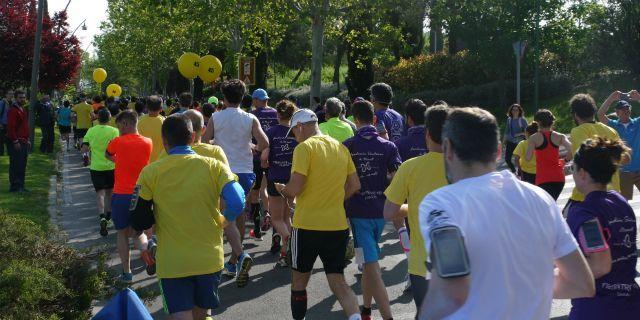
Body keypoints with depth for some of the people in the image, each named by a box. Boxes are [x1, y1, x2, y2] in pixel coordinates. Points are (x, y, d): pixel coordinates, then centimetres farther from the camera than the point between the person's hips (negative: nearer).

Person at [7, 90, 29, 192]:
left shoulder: (23, 110, 17)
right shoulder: (13, 110, -12)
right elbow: (11, 127, -18)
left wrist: (27, 140, 20)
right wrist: (15, 142, -21)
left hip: (24, 142, 9)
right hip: (16, 143, -9)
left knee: (22, 165, 11)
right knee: (15, 165, -6)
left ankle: (20, 186, 17)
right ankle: (14, 186, -2)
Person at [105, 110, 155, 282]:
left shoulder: (118, 142, -9)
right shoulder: (148, 143, 0)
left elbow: (107, 155, 11)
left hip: (121, 195, -3)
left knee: (122, 233, 12)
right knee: (136, 231, 17)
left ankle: (126, 272, 12)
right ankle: (147, 246, -17)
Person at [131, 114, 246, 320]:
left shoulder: (150, 173, -6)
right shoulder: (213, 166, -5)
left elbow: (139, 220, -4)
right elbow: (237, 203, -15)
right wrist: (224, 219, 7)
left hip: (172, 262, -2)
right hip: (209, 258, 2)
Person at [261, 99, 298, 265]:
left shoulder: (271, 131, -9)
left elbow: (264, 157, -15)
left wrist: (265, 164, 7)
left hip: (275, 178, -2)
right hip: (292, 178, 2)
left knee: (277, 218, 7)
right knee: (286, 216, 19)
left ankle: (287, 238, -23)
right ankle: (284, 251, 18)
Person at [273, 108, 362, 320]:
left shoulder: (305, 147, -10)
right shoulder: (340, 147, 9)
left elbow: (294, 188, -17)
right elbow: (354, 185, 11)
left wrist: (282, 190, 4)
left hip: (307, 225, -5)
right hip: (338, 225, 5)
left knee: (299, 281, 14)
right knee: (338, 282, 6)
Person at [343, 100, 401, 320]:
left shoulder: (347, 146, -5)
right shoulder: (388, 146, 1)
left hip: (358, 210, -4)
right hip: (380, 210, 4)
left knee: (371, 266, -7)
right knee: (370, 261, 21)